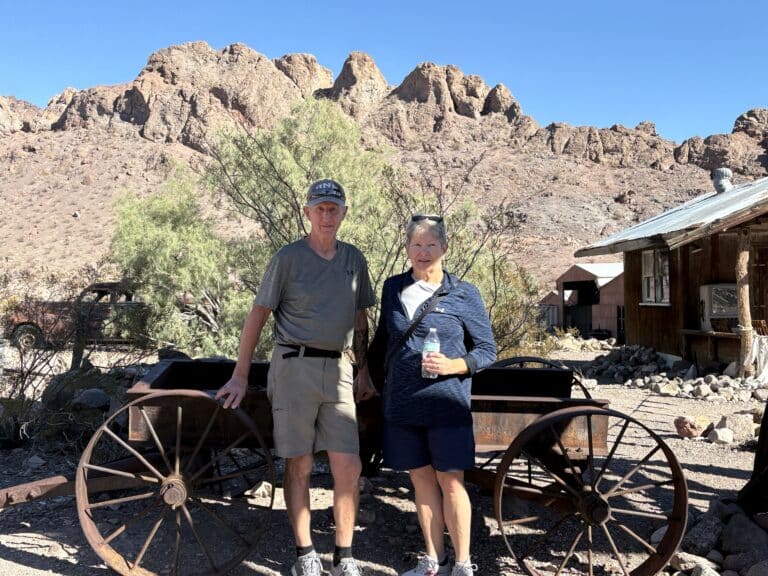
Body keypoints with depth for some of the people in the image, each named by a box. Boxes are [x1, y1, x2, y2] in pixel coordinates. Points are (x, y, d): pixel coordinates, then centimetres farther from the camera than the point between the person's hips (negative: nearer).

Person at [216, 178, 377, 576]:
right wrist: (240, 377, -2)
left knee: (348, 468, -1)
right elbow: (257, 316, -1)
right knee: (299, 466, 4)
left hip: (337, 369, 3)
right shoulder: (288, 257, -2)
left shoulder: (354, 259, 11)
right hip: (294, 366, -3)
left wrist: (363, 372, 15)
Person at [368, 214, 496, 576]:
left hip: (446, 403, -3)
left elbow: (487, 350, 0)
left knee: (450, 481, 1)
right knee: (420, 478, 11)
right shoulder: (393, 288, 7)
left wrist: (453, 366, -16)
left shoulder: (464, 295, -3)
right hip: (401, 403, 4)